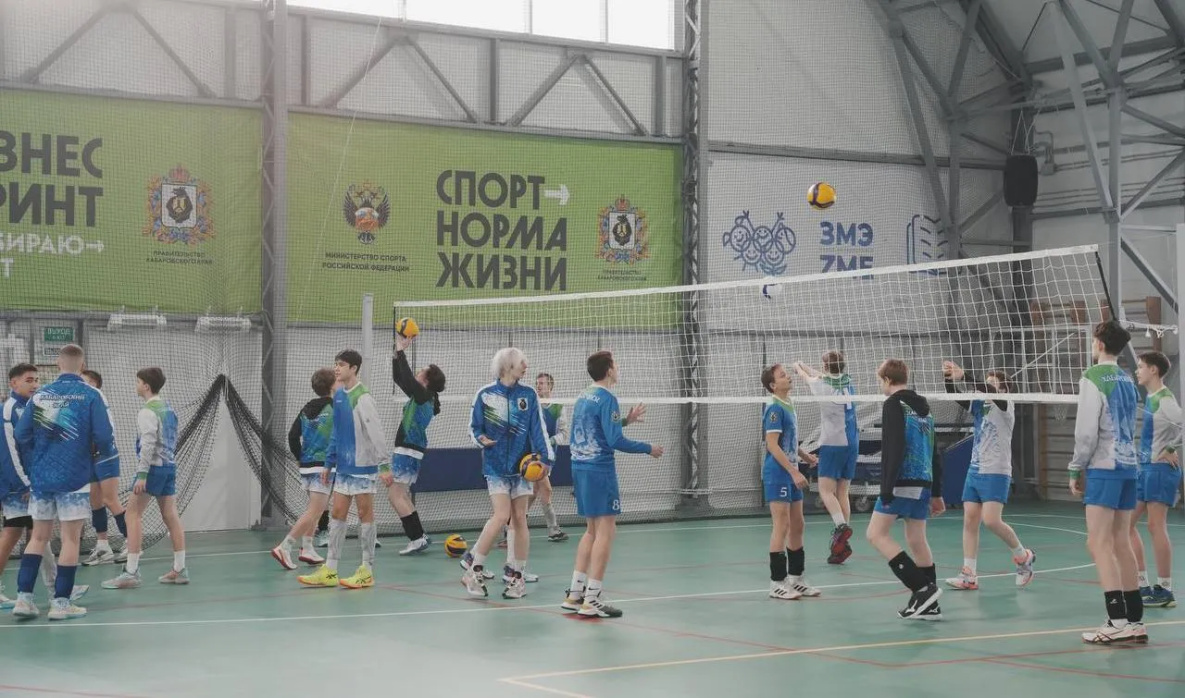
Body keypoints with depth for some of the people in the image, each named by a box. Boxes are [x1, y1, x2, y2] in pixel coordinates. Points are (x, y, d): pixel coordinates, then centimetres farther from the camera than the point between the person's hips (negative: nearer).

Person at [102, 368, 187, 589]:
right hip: (170, 466, 9)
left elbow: (148, 444, -20)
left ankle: (131, 572, -9)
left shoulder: (148, 412, -13)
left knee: (133, 514, -6)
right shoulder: (168, 408, 13)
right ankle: (179, 569, 9)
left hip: (154, 468, -9)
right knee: (170, 515, 9)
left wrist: (142, 475, -22)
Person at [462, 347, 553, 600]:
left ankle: (517, 576, 12)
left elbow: (538, 428, -1)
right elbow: (474, 427, 5)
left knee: (519, 519, 3)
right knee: (502, 515, -14)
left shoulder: (528, 394, 2)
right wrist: (481, 439, -16)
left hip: (521, 464, 3)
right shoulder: (485, 395, -3)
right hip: (495, 465, -3)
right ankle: (474, 566, 0)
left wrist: (546, 456, -11)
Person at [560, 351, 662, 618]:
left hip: (580, 467, 9)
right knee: (605, 532, -5)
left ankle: (575, 593, 16)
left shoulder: (583, 397, 12)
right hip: (600, 470, -9)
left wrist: (625, 420, 23)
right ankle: (592, 600, -6)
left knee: (592, 531, 16)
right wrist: (649, 449, -8)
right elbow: (615, 441, -18)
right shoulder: (606, 398, -13)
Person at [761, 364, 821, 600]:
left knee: (797, 526, 11)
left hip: (791, 473, 9)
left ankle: (795, 579, 19)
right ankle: (776, 583, -4)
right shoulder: (775, 409, -14)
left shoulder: (789, 407, 13)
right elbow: (772, 445, -19)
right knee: (782, 526, -8)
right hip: (777, 473, -9)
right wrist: (794, 472, -22)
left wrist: (804, 455, 12)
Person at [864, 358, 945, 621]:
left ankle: (922, 588, -12)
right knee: (917, 540, 11)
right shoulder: (923, 407, 17)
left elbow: (893, 450, -17)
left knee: (876, 534, -3)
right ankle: (929, 605, 9)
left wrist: (886, 489, -17)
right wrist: (936, 493, 23)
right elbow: (934, 454, 19)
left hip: (902, 482, -8)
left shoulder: (894, 404, -7)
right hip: (923, 484, 8)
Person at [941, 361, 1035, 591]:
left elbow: (990, 392, -24)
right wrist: (948, 378, -19)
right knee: (970, 521, 2)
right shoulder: (980, 406, 12)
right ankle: (969, 576, 5)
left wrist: (964, 376, -34)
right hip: (975, 471, 7)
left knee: (991, 520, -17)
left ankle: (1022, 555, 7)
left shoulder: (1005, 405, -5)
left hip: (996, 473, -7)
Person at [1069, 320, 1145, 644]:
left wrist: (1075, 470, -4)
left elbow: (1086, 430, -13)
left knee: (1099, 543, -8)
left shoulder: (1093, 378, -9)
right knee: (1121, 544, 9)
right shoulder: (1127, 380, 15)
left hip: (1104, 467, -8)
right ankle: (1135, 621, 9)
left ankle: (1118, 620, -15)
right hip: (1128, 466, 8)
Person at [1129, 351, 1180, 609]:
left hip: (1161, 468, -10)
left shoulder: (1164, 400, -14)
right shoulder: (1149, 398, 13)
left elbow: (1181, 425, -29)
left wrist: (1171, 449, -18)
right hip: (1144, 467, 10)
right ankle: (1143, 585, 15)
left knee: (1156, 526, -6)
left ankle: (1165, 590, 1)